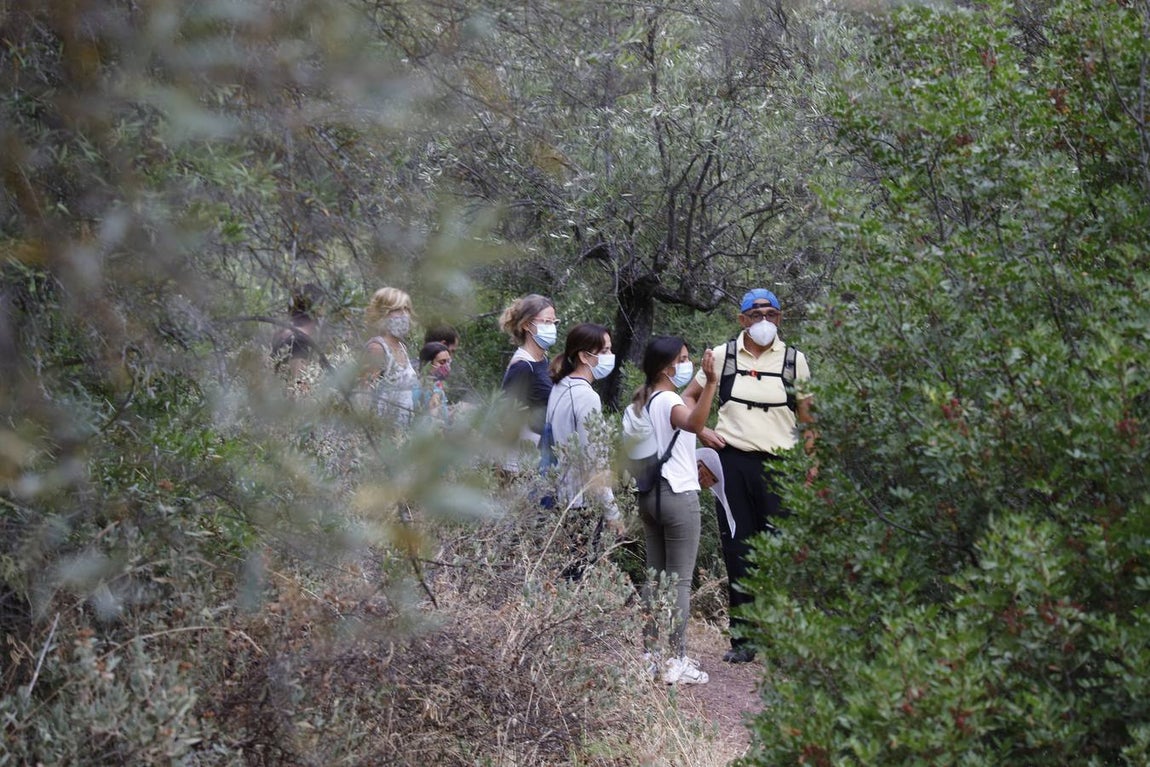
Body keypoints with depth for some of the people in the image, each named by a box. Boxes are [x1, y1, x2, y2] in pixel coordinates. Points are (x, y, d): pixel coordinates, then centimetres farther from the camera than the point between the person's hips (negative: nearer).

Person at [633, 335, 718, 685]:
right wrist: (710, 384, -50)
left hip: (649, 494, 9)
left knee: (654, 574, 13)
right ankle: (678, 662, -1)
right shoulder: (668, 401, -17)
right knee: (680, 580, -4)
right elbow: (693, 423, -40)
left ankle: (651, 655, 17)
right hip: (678, 495, -9)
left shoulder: (643, 401, 11)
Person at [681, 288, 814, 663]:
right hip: (733, 460, 1)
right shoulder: (723, 356, 7)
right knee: (737, 548, 3)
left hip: (778, 464, -1)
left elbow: (807, 419, 10)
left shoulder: (793, 360, 7)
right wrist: (702, 432, 1)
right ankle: (742, 637, 9)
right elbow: (688, 398, 16)